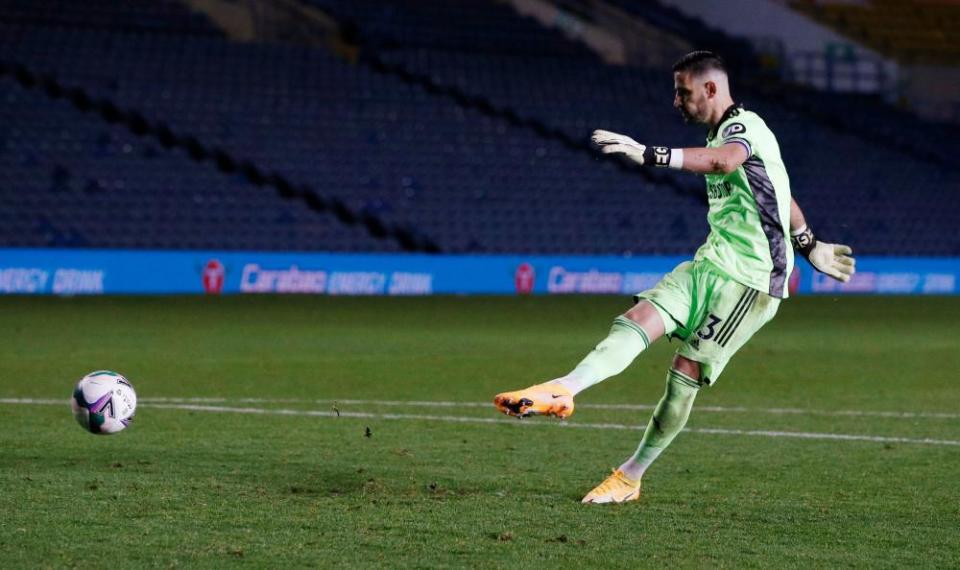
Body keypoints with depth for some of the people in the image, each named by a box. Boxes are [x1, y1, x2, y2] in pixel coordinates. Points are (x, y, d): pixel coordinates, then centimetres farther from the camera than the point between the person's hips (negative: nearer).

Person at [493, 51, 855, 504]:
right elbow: (778, 195, 32)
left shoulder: (744, 127, -12)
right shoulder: (723, 133, 20)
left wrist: (651, 156, -49)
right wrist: (809, 246, 43)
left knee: (685, 375, -15)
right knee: (638, 320, -9)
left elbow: (725, 161, -39)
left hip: (750, 279, -10)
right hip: (711, 264, 10)